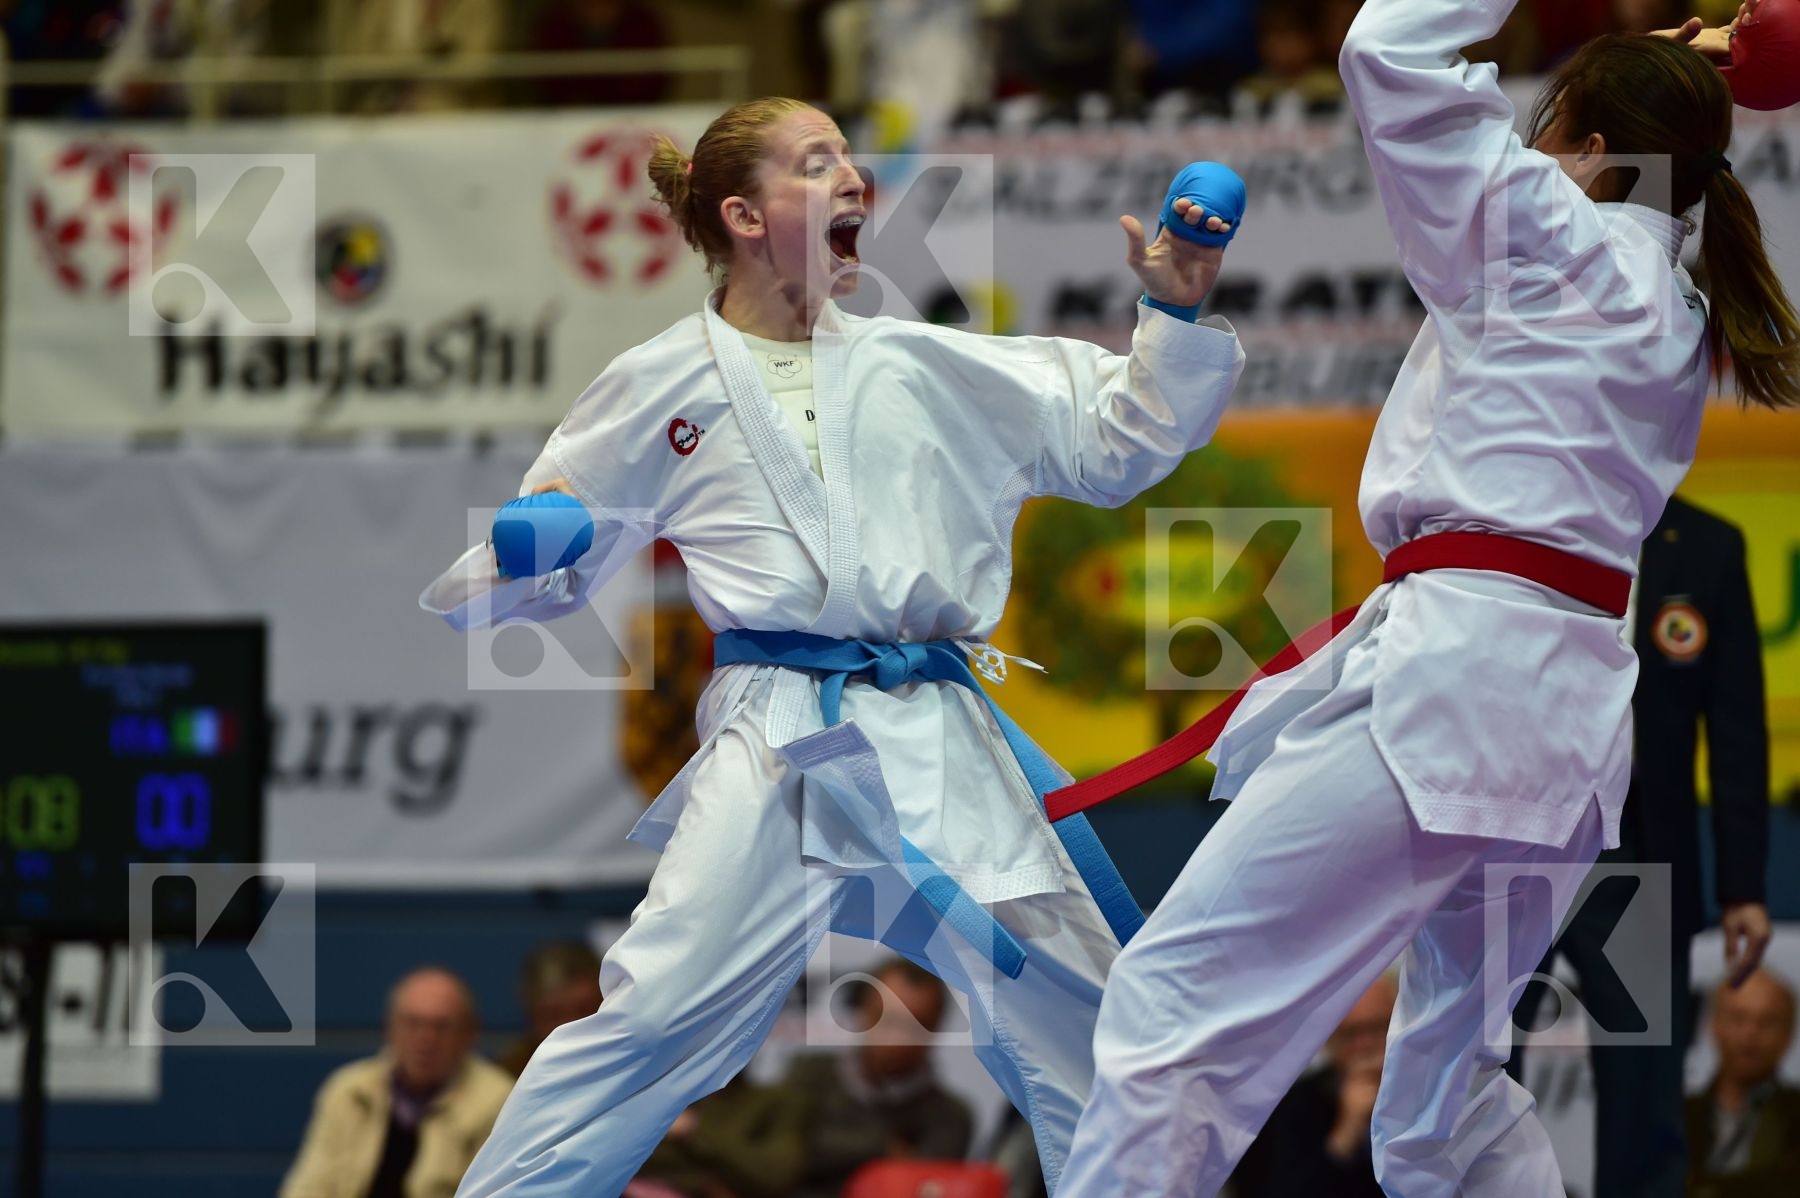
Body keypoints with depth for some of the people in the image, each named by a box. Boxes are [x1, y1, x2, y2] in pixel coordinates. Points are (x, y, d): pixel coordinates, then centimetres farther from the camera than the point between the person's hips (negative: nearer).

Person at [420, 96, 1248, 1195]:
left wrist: (1178, 317, 1)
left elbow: (1116, 440, 15)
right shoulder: (657, 392, 7)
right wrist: (512, 561, -6)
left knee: (1083, 1019, 5)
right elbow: (548, 565, 16)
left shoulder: (920, 365, 13)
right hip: (779, 738, -3)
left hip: (941, 742, 3)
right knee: (655, 1018, -14)